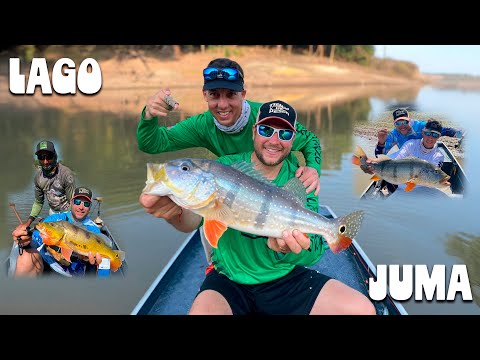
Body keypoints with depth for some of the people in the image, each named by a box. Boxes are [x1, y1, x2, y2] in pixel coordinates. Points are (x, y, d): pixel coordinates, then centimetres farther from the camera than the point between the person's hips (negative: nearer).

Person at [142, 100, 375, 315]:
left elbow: (315, 249, -9)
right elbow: (192, 221, -21)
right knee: (201, 310, -35)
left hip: (285, 277, 3)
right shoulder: (226, 168, -6)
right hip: (230, 278, -2)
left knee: (363, 309, -12)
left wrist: (287, 247, -34)